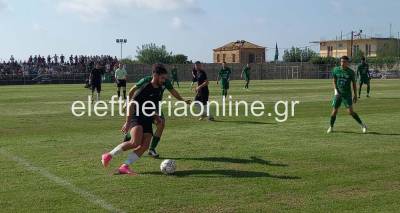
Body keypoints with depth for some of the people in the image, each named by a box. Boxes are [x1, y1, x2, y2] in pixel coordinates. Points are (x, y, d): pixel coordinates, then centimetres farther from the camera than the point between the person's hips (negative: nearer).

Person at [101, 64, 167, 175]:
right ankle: (109, 155, -10)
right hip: (137, 118, -8)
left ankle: (124, 167, -8)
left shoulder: (159, 90, 10)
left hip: (148, 121, 8)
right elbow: (132, 104, -16)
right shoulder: (146, 88, -14)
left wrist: (156, 116, 16)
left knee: (145, 146, -11)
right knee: (135, 142, -27)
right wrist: (127, 122, -21)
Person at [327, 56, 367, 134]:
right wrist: (335, 90, -5)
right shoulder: (336, 70, -1)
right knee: (334, 111, 1)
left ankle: (362, 125, 5)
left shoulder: (351, 72, -5)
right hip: (338, 93, 2)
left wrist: (355, 95, 5)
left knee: (350, 111, -10)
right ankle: (331, 127, 20)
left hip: (347, 94, -2)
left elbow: (354, 83, 5)